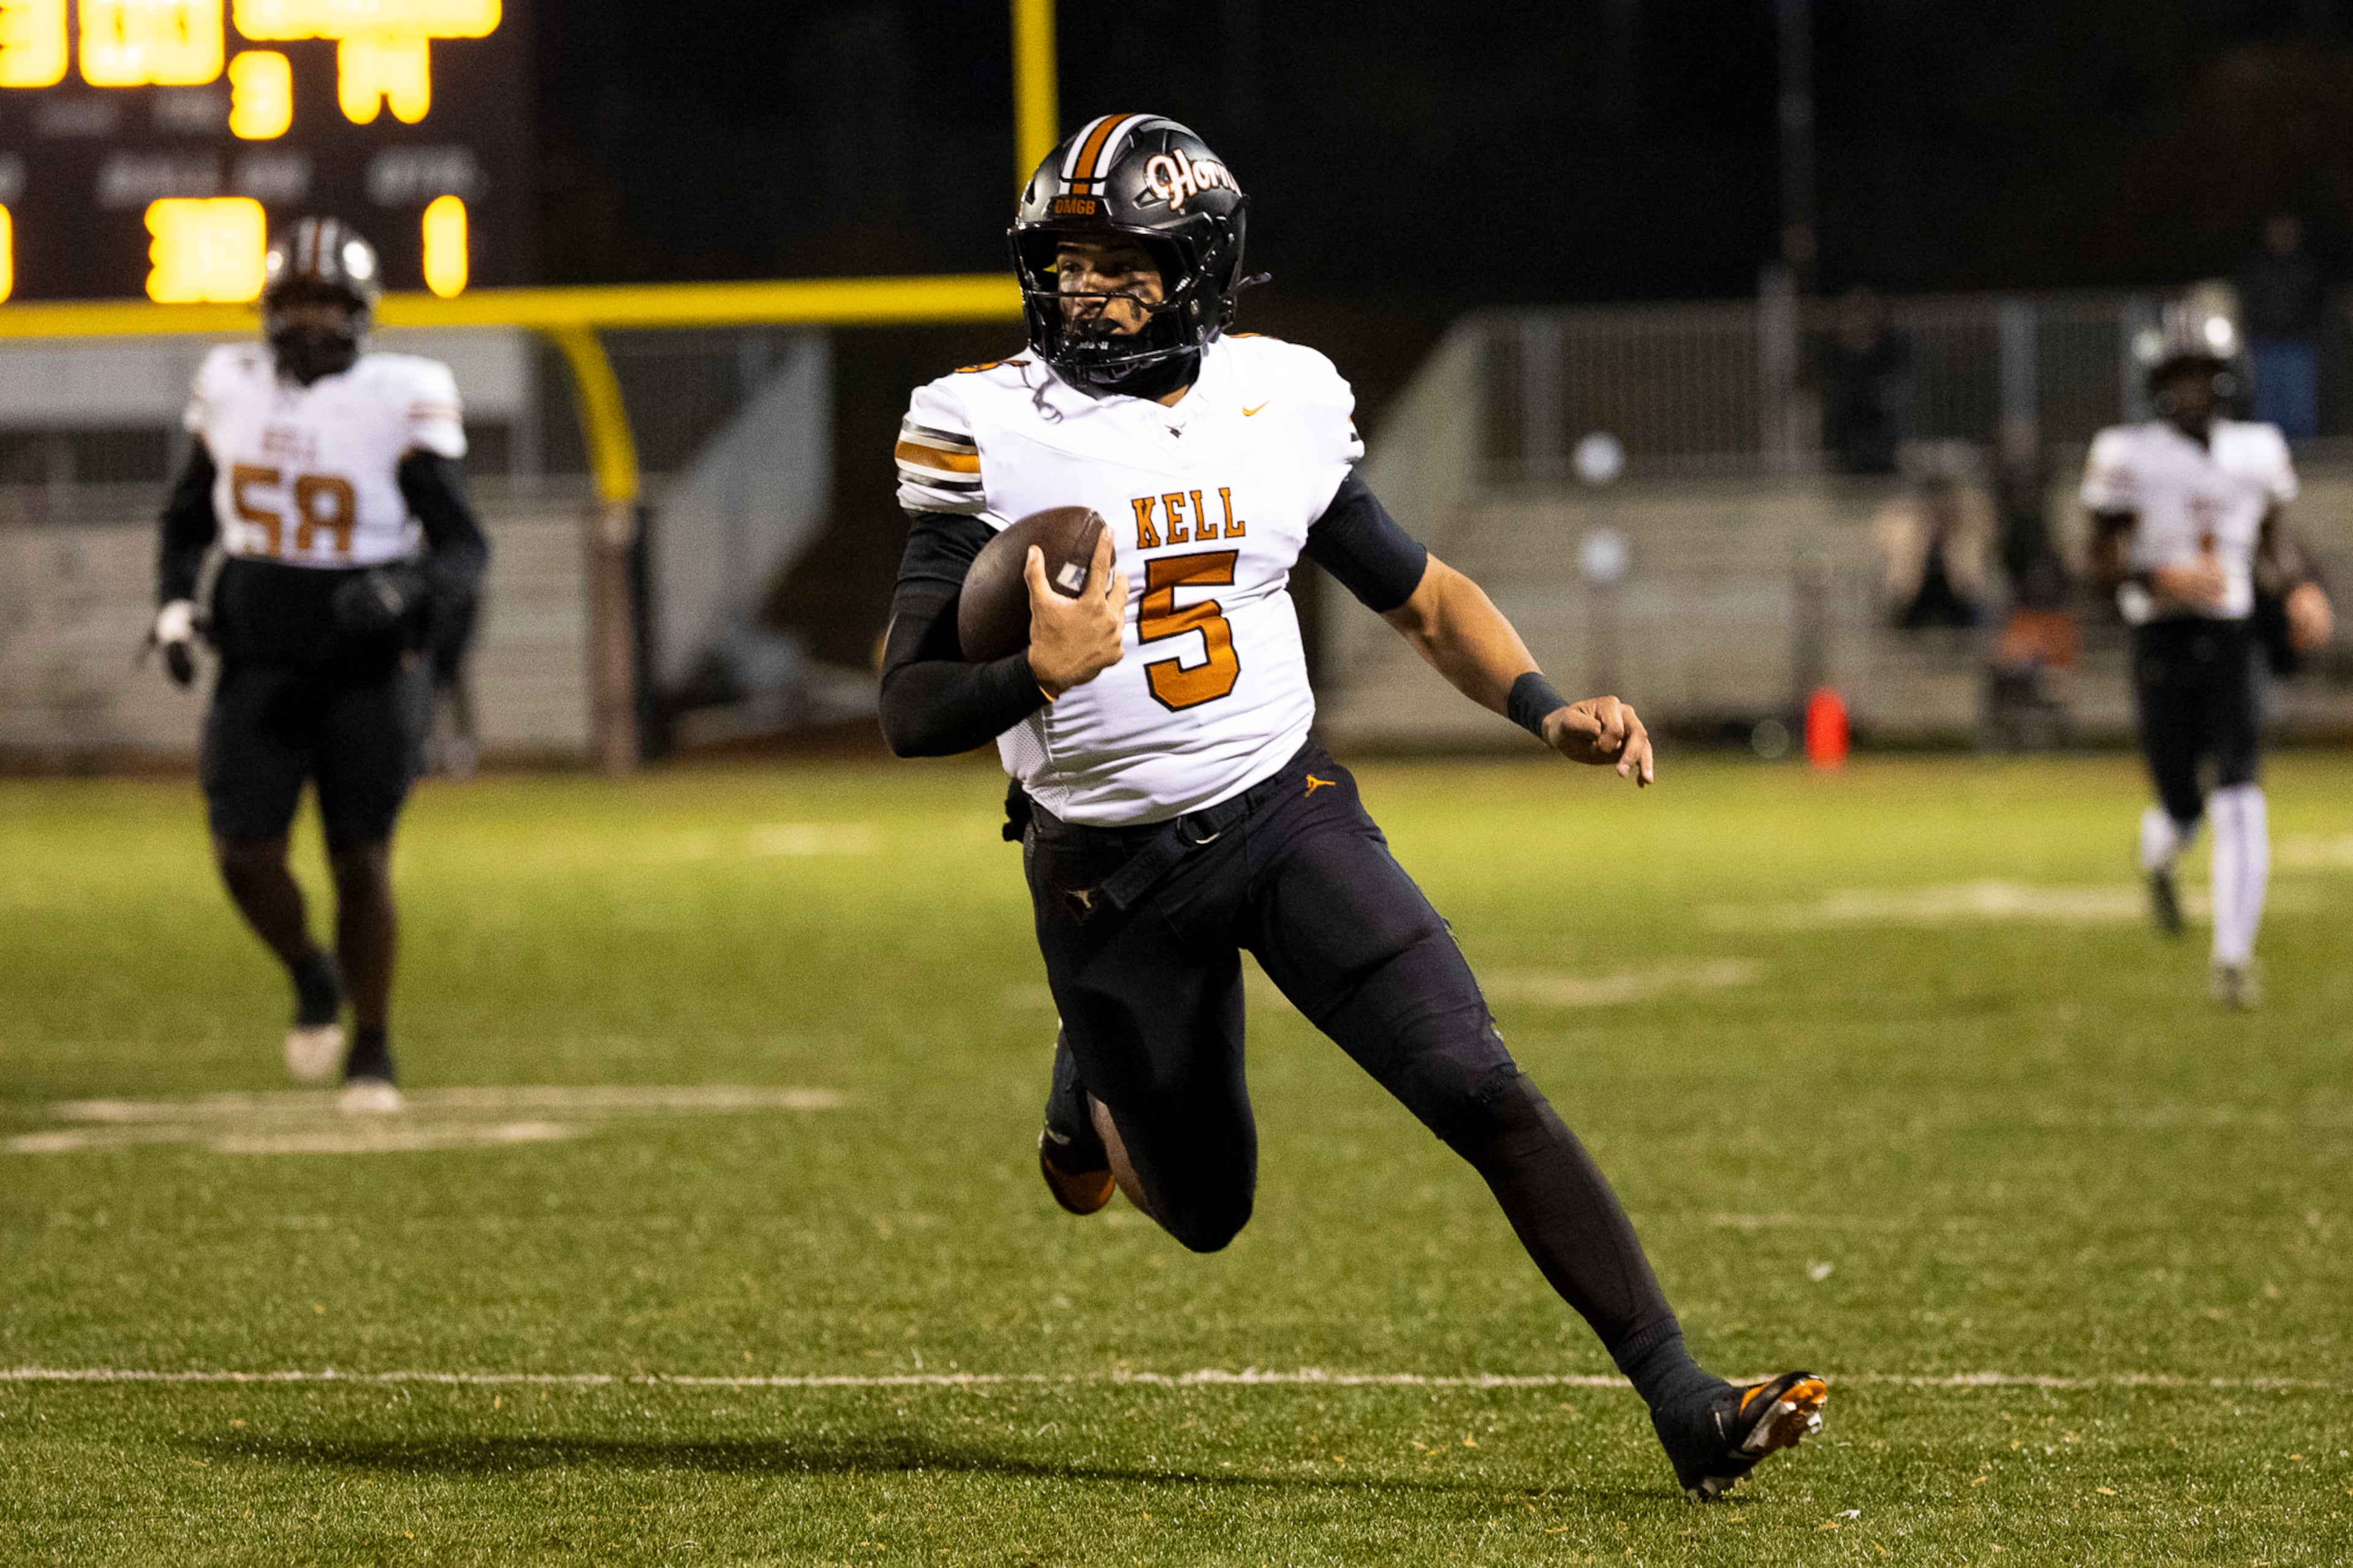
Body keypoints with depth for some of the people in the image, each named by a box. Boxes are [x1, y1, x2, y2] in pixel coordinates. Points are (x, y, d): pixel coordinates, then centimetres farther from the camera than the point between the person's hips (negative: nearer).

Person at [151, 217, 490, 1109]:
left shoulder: (400, 402, -10)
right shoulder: (232, 389, 3)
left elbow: (465, 546, -10)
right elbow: (189, 516, 18)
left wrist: (408, 587, -30)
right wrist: (174, 603, 3)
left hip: (368, 672, -3)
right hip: (259, 664, 3)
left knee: (361, 860, 0)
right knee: (246, 856, -8)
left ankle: (371, 1053, 17)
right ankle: (312, 982, 22)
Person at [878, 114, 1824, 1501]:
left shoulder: (1276, 411, -2)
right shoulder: (994, 439, -12)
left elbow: (1423, 597, 10)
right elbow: (911, 714, -14)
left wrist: (1549, 711, -7)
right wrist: (1040, 675, -34)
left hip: (1290, 814, 1)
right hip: (1110, 870, -1)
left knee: (1483, 1091, -15)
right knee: (1206, 1211, 12)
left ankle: (1684, 1402, -13)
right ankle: (1094, 1086, 48)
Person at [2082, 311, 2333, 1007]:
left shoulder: (2255, 450, 7)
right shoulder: (2128, 455, -5)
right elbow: (2104, 562, -5)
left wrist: (2297, 585, 1)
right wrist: (2161, 578, -22)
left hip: (2232, 643, 2)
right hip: (2162, 645, -2)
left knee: (2241, 804, -13)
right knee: (2182, 810, 6)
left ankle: (2233, 957, -10)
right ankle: (2158, 858, 45)